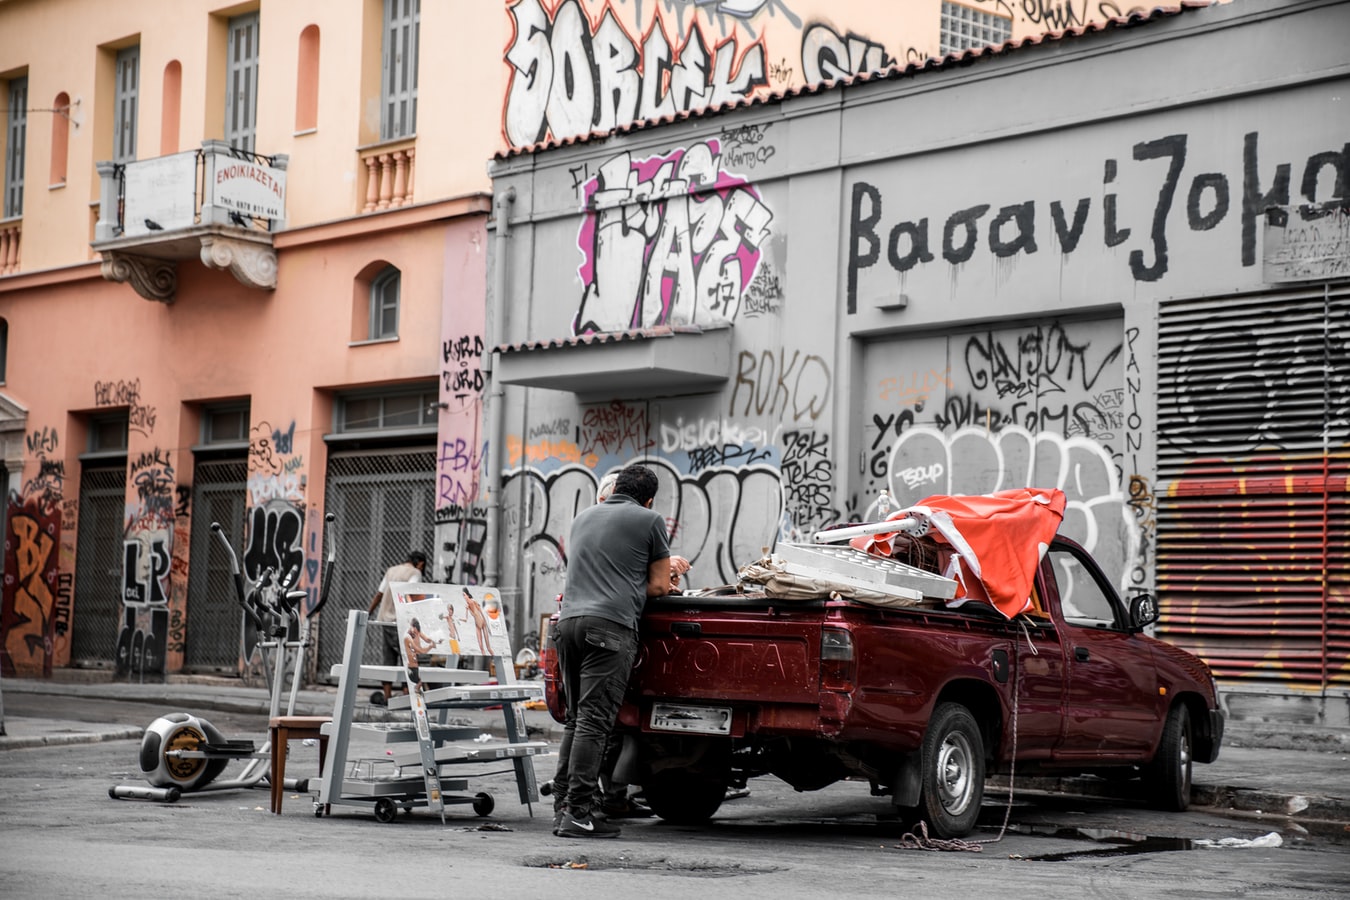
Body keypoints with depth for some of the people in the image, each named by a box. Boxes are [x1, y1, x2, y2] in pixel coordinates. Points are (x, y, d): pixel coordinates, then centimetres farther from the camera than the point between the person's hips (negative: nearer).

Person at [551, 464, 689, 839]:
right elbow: (659, 587, 8)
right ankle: (578, 812, -13)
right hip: (610, 624, -6)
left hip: (569, 619, 6)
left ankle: (563, 807, 9)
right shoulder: (650, 520, 7)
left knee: (576, 719, 12)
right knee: (594, 720, -9)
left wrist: (663, 562, 50)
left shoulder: (583, 517, 26)